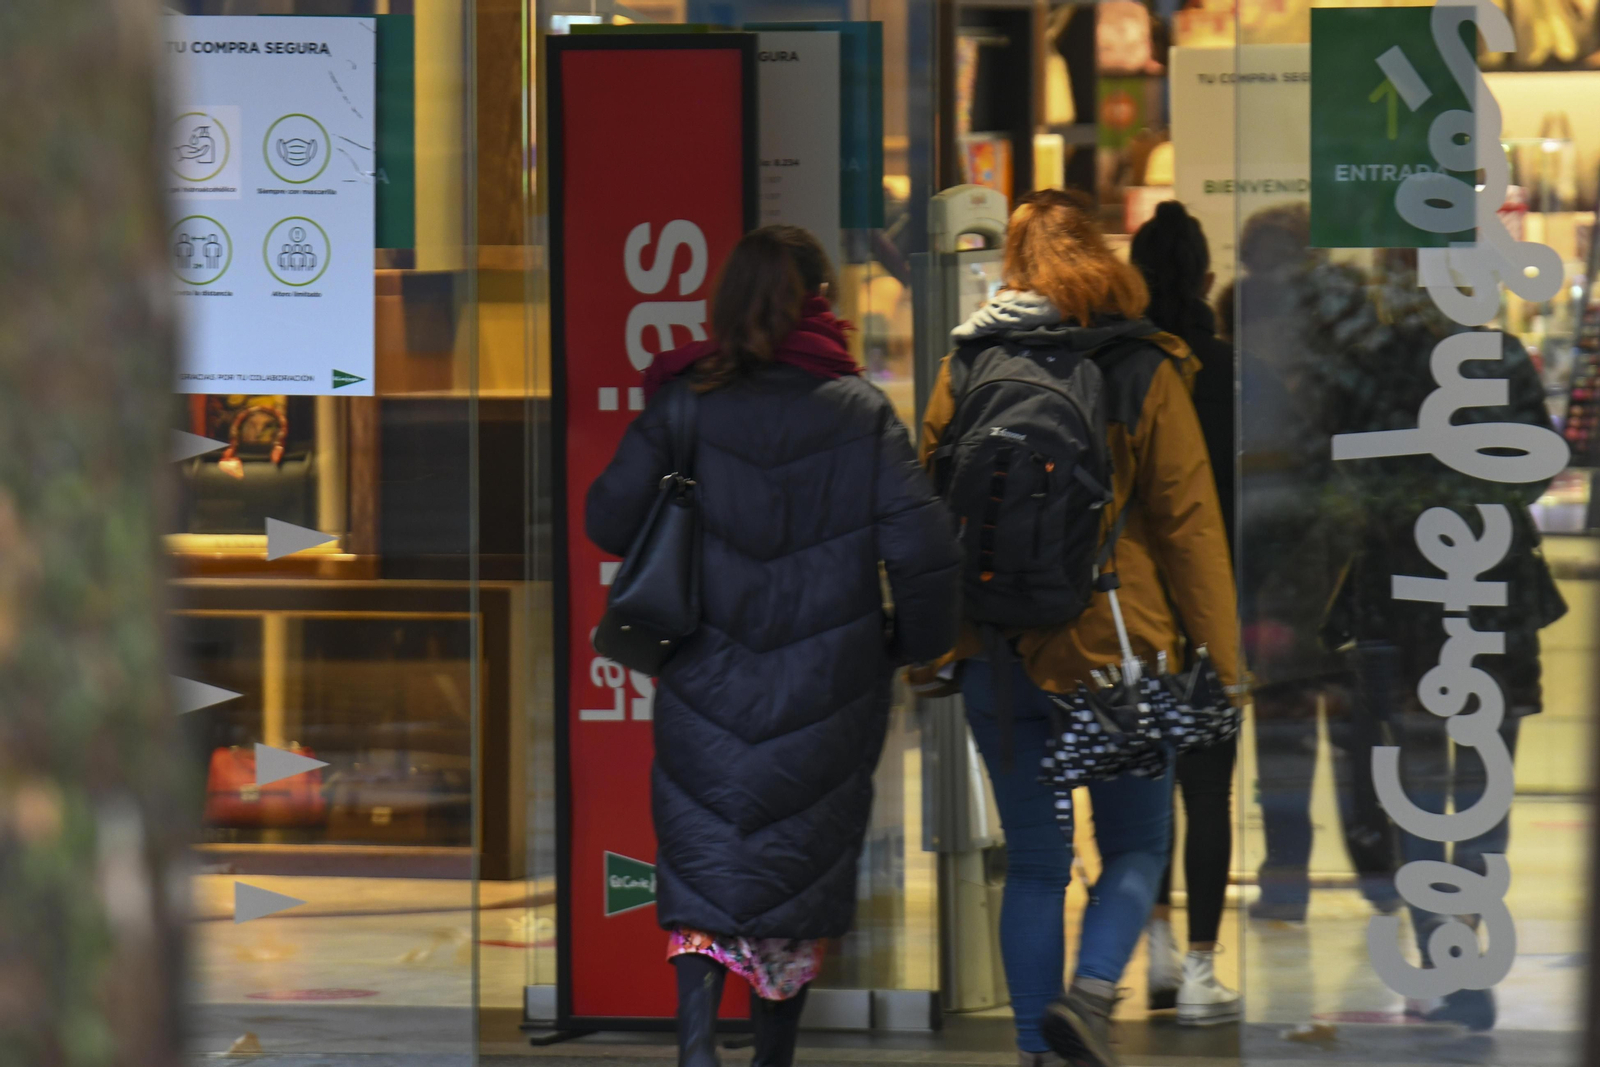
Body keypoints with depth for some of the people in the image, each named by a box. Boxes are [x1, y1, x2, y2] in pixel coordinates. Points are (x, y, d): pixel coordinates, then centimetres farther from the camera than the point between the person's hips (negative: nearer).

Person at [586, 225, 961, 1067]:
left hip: (706, 678, 0)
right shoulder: (861, 411, -6)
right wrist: (916, 641, 5)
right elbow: (919, 544, -11)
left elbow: (610, 518, -2)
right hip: (826, 683, 0)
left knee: (703, 867, 5)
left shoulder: (683, 403, -4)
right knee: (798, 867, 14)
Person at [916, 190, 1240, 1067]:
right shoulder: (1145, 372, -4)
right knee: (1136, 845, 10)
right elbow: (1189, 523, -4)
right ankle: (1091, 992, -14)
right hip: (1120, 646, -2)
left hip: (997, 656, 2)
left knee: (1032, 861, 11)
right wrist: (1220, 660, 1)